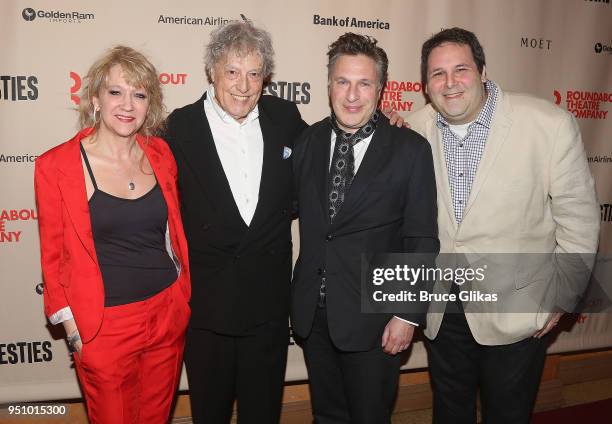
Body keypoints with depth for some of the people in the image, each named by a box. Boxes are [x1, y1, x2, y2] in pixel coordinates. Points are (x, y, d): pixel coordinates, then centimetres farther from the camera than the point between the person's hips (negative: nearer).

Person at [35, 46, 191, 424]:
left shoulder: (160, 154, 0)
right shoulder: (56, 166, -11)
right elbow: (54, 257, -4)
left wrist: (184, 294, 10)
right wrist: (73, 330, -4)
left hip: (168, 314, 3)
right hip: (104, 325, -3)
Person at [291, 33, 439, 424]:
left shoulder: (410, 149, -10)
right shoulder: (308, 141, 1)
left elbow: (422, 240, -9)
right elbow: (296, 210, 4)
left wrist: (409, 315, -10)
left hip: (373, 317, -3)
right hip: (312, 311, 4)